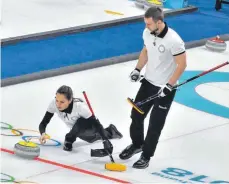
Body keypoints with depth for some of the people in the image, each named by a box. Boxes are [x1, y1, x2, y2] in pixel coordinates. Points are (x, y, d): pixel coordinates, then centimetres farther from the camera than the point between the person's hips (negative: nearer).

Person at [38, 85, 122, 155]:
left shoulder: (80, 106, -43)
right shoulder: (54, 104, -33)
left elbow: (97, 124, -41)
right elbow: (43, 123, -29)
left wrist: (106, 141, -54)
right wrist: (43, 133, -52)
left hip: (90, 127, -5)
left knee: (80, 123, -38)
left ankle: (69, 138, -7)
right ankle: (110, 131, 57)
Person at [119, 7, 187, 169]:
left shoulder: (174, 40, -28)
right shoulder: (147, 33, -7)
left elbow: (182, 65, -19)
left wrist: (169, 86, -20)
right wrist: (138, 69, 2)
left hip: (165, 88, -7)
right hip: (148, 82, 7)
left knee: (155, 124, 4)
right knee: (136, 115, 16)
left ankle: (146, 156, 20)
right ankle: (137, 144, 41)